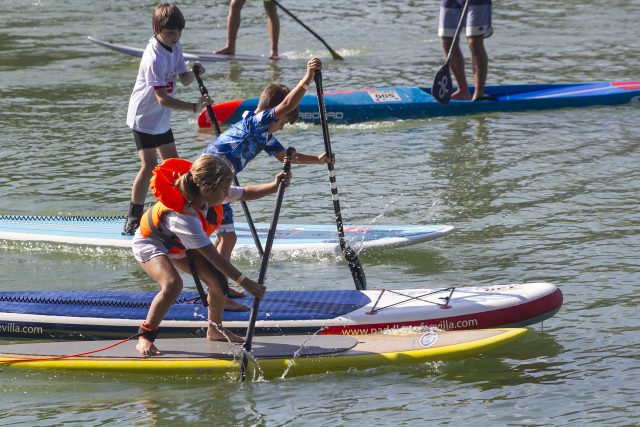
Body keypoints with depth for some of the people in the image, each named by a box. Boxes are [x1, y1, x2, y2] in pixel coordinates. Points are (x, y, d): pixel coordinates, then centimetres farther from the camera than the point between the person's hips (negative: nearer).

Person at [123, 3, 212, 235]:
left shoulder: (175, 47, -1)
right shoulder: (154, 58, -29)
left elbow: (184, 79, 5)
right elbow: (162, 98, -33)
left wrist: (194, 73, -17)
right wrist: (194, 107, -39)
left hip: (162, 118, 9)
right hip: (144, 117, -9)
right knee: (149, 165, -15)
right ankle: (133, 220, -11)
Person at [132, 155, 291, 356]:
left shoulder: (206, 193, -21)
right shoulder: (182, 216, -42)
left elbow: (245, 193, -4)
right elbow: (212, 255, -41)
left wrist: (274, 186, -21)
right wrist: (243, 281, -41)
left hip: (180, 246, 8)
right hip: (150, 244, -8)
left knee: (218, 280, -5)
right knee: (172, 284, -34)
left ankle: (215, 330, 19)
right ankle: (145, 338, -21)